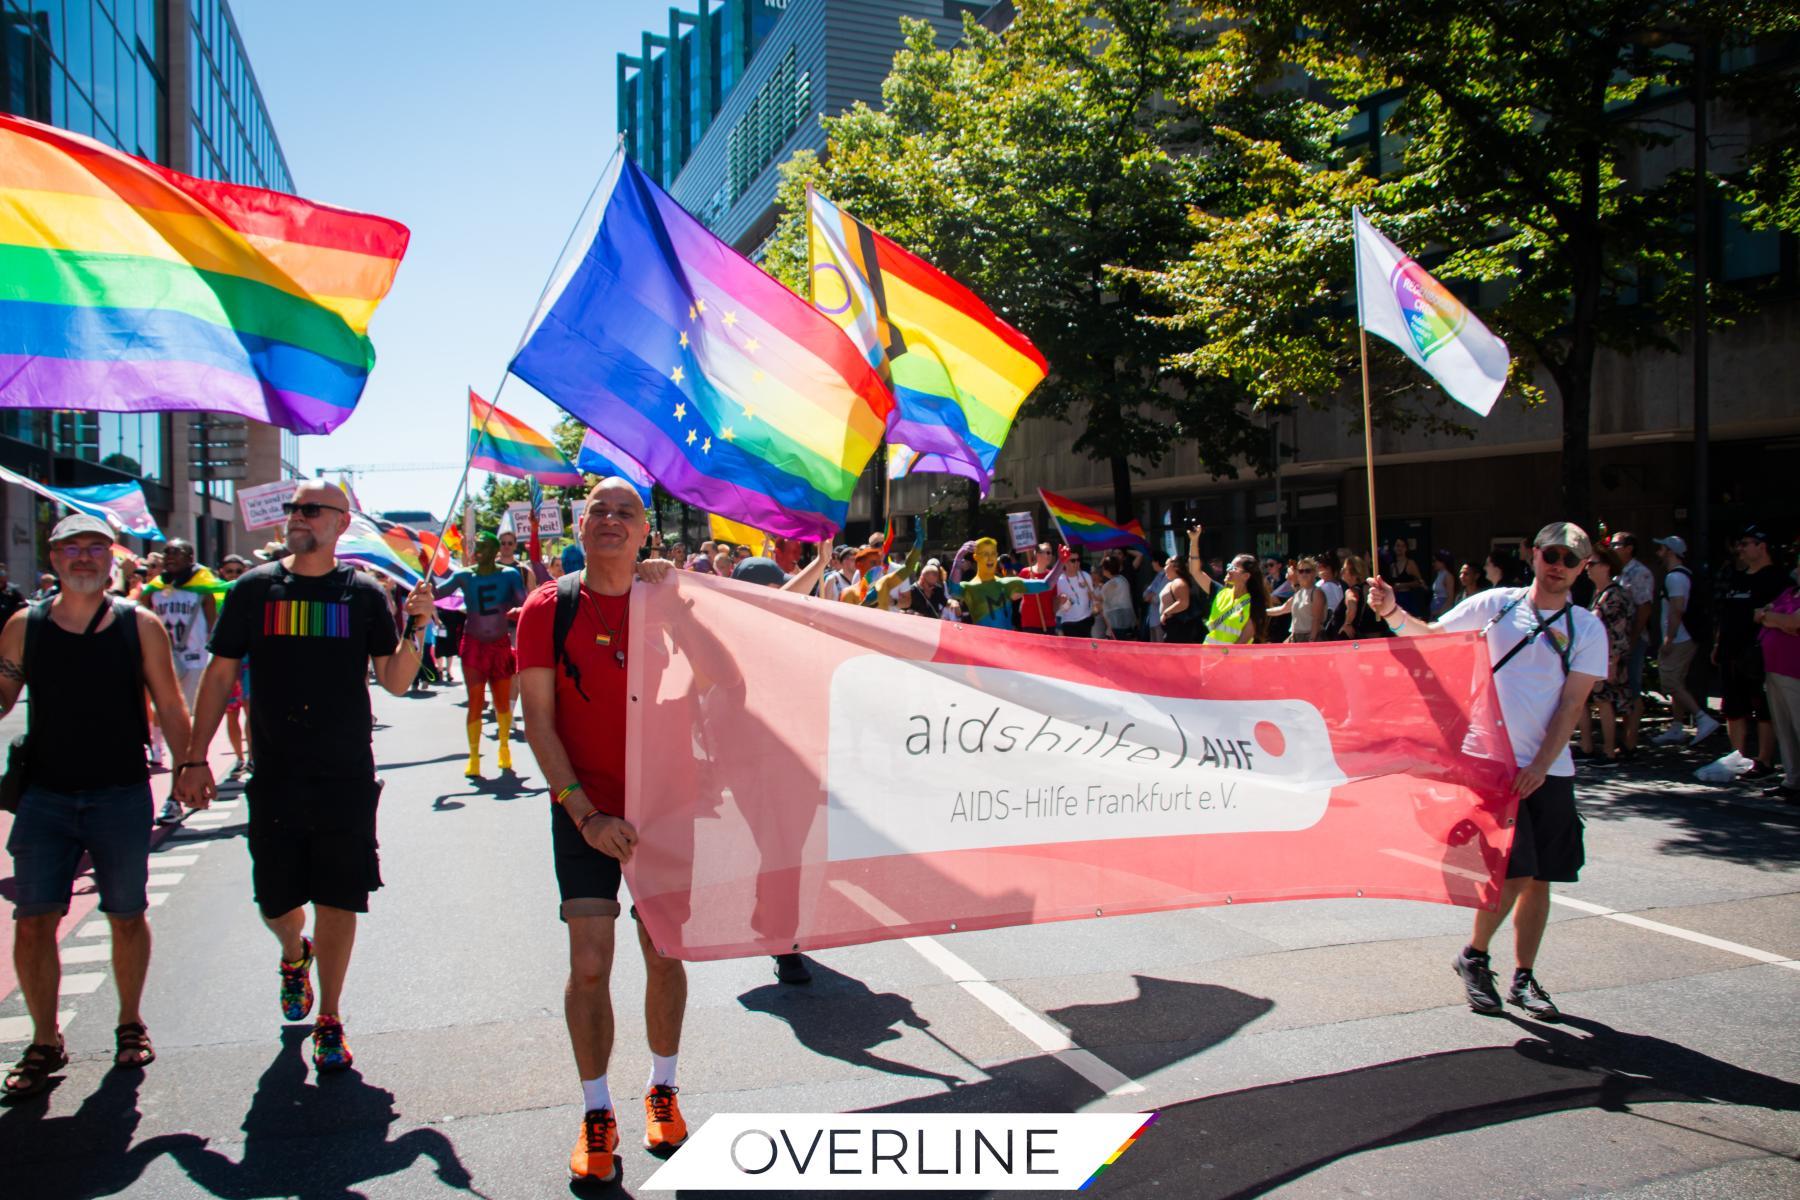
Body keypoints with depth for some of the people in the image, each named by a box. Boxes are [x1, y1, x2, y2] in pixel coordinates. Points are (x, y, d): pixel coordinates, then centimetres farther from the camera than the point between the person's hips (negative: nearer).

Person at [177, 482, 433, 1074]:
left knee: (338, 902, 2)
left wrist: (414, 628, -18)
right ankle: (295, 957, 46)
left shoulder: (364, 592, -1)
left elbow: (395, 682, -1)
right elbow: (220, 674, 6)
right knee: (276, 903, 11)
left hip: (347, 776, -1)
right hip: (274, 776, 2)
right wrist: (194, 758, 2)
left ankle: (329, 1020, 20)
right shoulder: (254, 588, 2)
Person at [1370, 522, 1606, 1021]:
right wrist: (1392, 612, -16)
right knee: (1513, 873, -8)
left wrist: (1540, 766, -11)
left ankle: (1524, 977, 24)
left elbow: (1572, 705, -3)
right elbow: (1430, 635, 3)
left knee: (1540, 878, 8)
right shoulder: (1495, 603, 2)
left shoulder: (1587, 628, 2)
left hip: (1550, 770, 3)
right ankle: (1474, 957, 15)